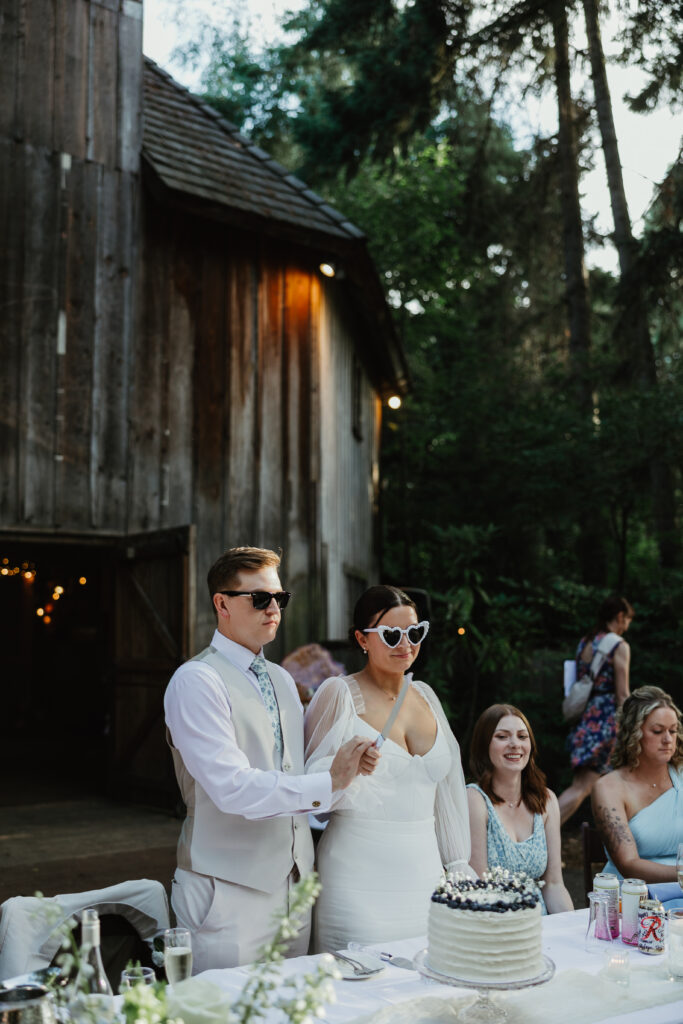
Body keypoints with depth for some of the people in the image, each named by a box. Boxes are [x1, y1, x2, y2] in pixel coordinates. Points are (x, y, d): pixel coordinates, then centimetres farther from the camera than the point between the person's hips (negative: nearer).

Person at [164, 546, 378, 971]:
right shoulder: (197, 681, -12)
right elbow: (231, 787, -22)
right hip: (231, 892, -7)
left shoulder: (282, 680, 15)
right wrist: (329, 784, -22)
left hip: (293, 883, 7)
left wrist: (348, 763, 1)